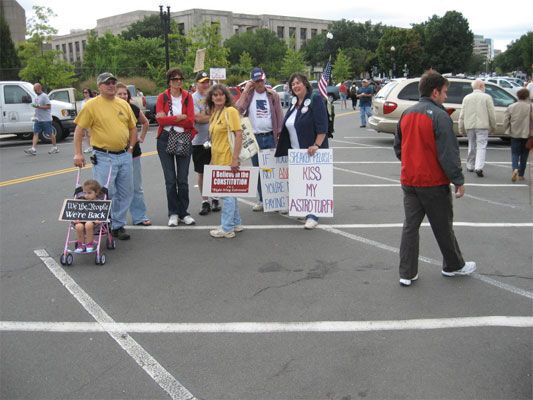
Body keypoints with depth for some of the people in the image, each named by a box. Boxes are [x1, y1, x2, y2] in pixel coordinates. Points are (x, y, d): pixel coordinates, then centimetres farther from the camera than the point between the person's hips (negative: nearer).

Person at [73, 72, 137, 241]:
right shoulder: (92, 105, -5)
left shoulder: (124, 104, 10)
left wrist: (130, 148, 8)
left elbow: (133, 127, 18)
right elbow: (79, 130, -5)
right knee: (106, 194, -4)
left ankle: (118, 225, 22)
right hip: (104, 157, -5)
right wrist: (78, 153, -11)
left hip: (124, 156, 5)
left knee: (125, 193, 9)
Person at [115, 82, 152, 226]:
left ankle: (139, 216, 18)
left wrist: (142, 137, 12)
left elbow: (145, 123, 21)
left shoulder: (133, 109, 2)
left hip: (133, 152, 3)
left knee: (136, 187, 9)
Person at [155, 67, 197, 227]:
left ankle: (183, 213, 15)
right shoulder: (162, 97, 1)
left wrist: (169, 119, -11)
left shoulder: (188, 97, 2)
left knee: (183, 179, 4)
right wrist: (180, 117, -14)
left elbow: (190, 121, -8)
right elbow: (160, 119, -12)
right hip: (165, 140, 0)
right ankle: (173, 214, 13)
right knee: (170, 179, 4)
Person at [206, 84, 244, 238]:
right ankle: (236, 223, 27)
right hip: (218, 159, 9)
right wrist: (212, 159, 18)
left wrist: (235, 159, -21)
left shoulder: (230, 111, -11)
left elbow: (239, 135, -17)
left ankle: (227, 228, 4)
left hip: (227, 159, -9)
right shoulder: (213, 114, 14)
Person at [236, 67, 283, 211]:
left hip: (270, 137, -1)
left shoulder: (272, 95, 4)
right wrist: (246, 90, -11)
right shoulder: (248, 95, 5)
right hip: (254, 138, 1)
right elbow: (238, 109, -13)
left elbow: (279, 116, 4)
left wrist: (279, 134, -4)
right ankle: (262, 200, 17)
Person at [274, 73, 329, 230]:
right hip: (295, 151, 8)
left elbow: (322, 126, -17)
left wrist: (316, 145, -26)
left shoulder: (315, 100, -9)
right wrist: (282, 146, 21)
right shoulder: (294, 103, 15)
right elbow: (288, 126, 24)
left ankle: (312, 216, -2)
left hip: (311, 151, -8)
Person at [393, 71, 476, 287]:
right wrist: (459, 181, -10)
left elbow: (398, 147, 15)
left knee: (410, 226, 10)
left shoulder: (406, 114, 6)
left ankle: (407, 273, 11)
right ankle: (453, 266, 30)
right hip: (434, 183, -6)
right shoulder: (439, 116, -16)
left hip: (409, 181, 6)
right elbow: (448, 154, -18)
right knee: (443, 227, 11)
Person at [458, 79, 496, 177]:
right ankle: (479, 167, -17)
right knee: (481, 146, -4)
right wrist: (493, 126, 10)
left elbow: (462, 115, 6)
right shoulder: (487, 97, -2)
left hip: (469, 126, 4)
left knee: (471, 146, 17)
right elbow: (491, 114, -2)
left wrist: (461, 128, 12)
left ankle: (470, 166, 25)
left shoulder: (466, 98, 7)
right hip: (482, 125, -4)